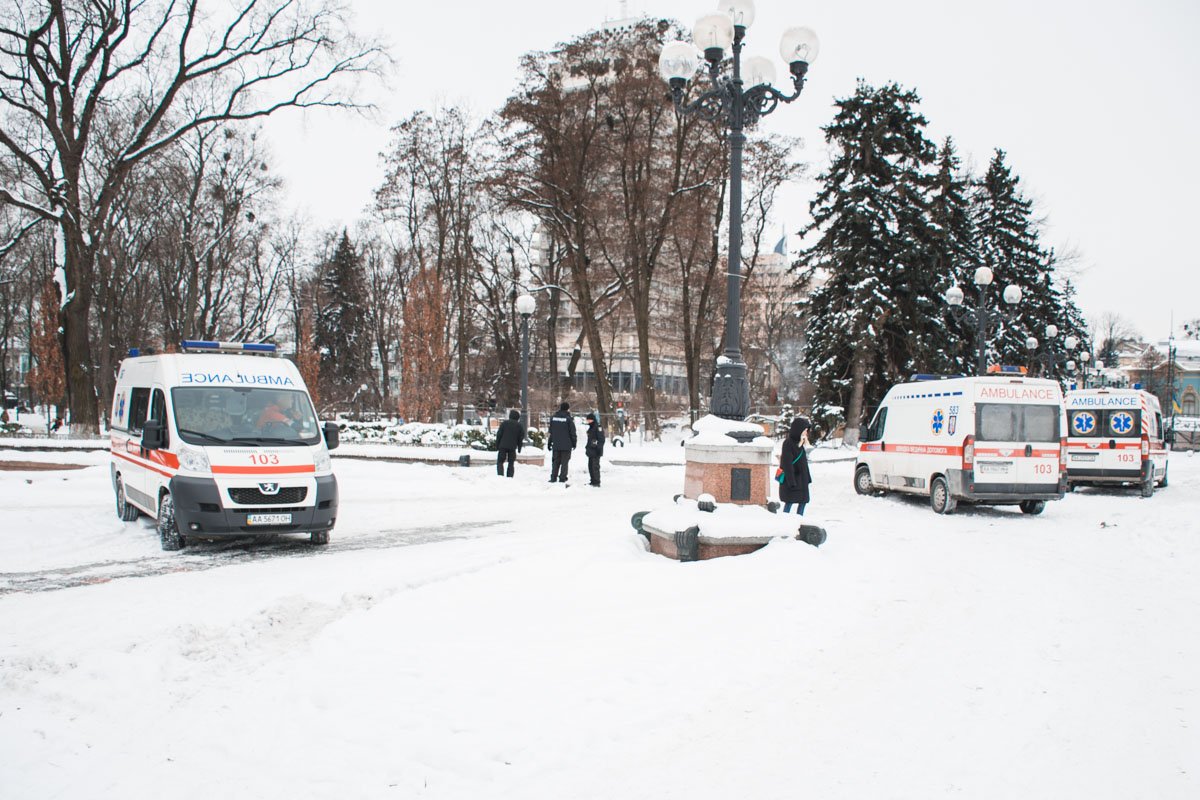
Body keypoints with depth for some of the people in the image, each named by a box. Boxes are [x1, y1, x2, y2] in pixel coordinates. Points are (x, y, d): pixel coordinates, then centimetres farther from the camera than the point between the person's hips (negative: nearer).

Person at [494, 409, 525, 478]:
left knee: (500, 462, 4)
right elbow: (521, 438, 8)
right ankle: (510, 478, 3)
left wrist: (497, 446, 4)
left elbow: (499, 435, 0)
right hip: (512, 447, 1)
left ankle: (500, 476, -13)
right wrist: (519, 448, 15)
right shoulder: (520, 426, 6)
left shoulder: (504, 423, 1)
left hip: (502, 446, -1)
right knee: (511, 463, 9)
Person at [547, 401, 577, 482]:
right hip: (566, 445, -4)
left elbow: (550, 432, 12)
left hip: (556, 445, 4)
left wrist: (549, 443, 19)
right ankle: (562, 478, -1)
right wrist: (574, 443, 5)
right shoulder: (568, 419, -11)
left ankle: (553, 478, 9)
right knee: (564, 462, 2)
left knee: (555, 462, 12)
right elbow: (573, 433, -7)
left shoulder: (553, 417, 4)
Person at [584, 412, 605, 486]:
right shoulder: (590, 428, 18)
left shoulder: (598, 428, -10)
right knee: (590, 466, 12)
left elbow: (601, 439, -15)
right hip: (590, 451, 10)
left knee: (595, 466, -10)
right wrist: (587, 446, 24)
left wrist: (599, 448, -20)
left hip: (596, 452, -10)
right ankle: (593, 481, 20)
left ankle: (597, 482, -8)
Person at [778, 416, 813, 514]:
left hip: (801, 478, 9)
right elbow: (787, 463, -18)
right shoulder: (788, 443, -14)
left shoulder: (799, 443, 11)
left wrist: (807, 478, 14)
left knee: (803, 501, 9)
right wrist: (792, 482, -21)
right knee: (790, 502, -6)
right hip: (791, 477, -9)